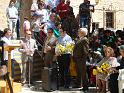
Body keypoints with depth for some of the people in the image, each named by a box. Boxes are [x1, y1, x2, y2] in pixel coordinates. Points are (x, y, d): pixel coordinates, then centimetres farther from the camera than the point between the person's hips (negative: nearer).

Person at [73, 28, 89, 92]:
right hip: (77, 59, 10)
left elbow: (86, 50, -17)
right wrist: (74, 57, 14)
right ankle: (78, 84, 31)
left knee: (83, 73, -4)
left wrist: (83, 58, -19)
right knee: (78, 72, 19)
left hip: (81, 59, -10)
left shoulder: (85, 40, -12)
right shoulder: (79, 39, 17)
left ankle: (85, 87, 1)